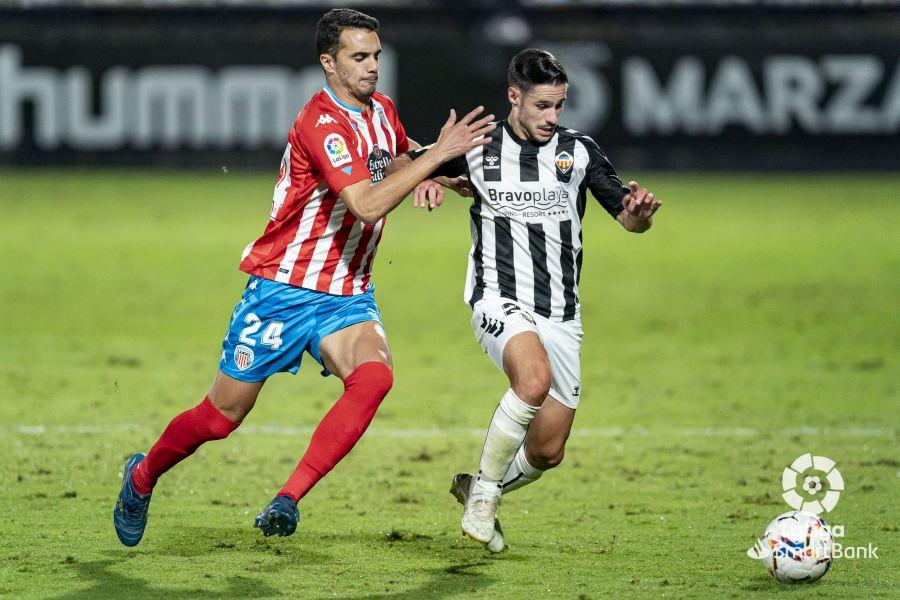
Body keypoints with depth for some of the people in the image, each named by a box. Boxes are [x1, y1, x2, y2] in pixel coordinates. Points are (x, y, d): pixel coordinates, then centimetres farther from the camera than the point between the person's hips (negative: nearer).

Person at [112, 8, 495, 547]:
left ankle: (289, 499, -25)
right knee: (222, 416, 3)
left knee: (374, 376, -27)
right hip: (283, 291, -6)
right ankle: (142, 477, 32)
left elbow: (397, 158, 31)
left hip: (347, 295, 6)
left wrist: (424, 176, 9)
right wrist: (437, 155, -31)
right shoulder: (320, 124, -21)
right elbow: (367, 206, -32)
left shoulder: (382, 111, 5)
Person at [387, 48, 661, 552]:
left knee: (548, 453, 4)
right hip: (500, 301, -3)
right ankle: (485, 489, -15)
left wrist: (639, 211, -23)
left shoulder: (580, 151, 2)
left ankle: (479, 491, 35)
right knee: (535, 379, -35)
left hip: (561, 316, 3)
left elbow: (629, 220, 1)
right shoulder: (479, 147, 1)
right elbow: (402, 165, 14)